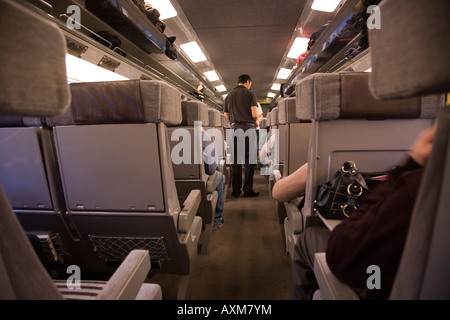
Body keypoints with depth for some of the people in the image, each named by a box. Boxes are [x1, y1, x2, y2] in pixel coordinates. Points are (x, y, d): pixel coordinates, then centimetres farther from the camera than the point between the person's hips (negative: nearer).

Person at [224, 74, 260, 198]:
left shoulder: (229, 96, 15)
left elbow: (226, 116, 13)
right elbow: (254, 114, -8)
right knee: (249, 159, 1)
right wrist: (256, 122, 11)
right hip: (248, 128, -4)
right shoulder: (250, 94, 1)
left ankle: (236, 190, 10)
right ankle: (248, 189, 3)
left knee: (235, 159, 7)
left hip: (234, 128, 4)